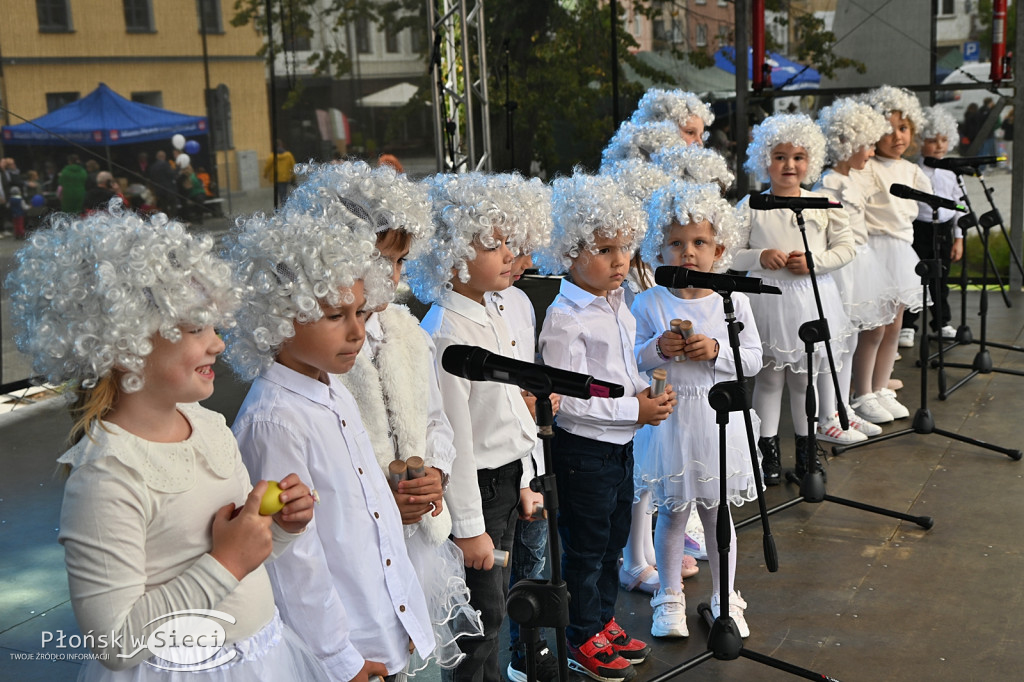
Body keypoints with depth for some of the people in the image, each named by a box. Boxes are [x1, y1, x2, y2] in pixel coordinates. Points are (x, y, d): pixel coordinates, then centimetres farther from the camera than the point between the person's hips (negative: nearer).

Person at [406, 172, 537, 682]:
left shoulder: (490, 319, 8)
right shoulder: (445, 333, -22)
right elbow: (453, 439, -22)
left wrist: (522, 481, 19)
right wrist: (468, 526, -18)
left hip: (505, 481, 9)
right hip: (474, 487, -9)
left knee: (494, 605, 21)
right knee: (481, 614, 4)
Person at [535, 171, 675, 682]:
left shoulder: (617, 305, 6)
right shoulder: (565, 318, -22)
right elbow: (567, 400, -25)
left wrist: (647, 391, 0)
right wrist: (633, 410, -21)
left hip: (621, 444, 9)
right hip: (583, 450, -9)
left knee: (613, 540, 21)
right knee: (585, 547, 7)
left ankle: (604, 622, 39)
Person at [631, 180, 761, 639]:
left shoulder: (732, 302, -2)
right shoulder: (648, 304, -5)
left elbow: (754, 359, 0)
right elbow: (627, 360, -1)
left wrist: (716, 351, -17)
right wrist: (657, 349, -19)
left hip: (718, 419, 1)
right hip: (669, 418, -1)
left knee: (718, 511, 12)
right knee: (672, 512, 10)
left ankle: (724, 598, 29)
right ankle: (670, 598, 27)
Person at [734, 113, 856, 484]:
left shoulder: (824, 205, 3)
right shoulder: (751, 207, -2)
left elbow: (846, 247, 4)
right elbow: (731, 254, -1)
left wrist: (815, 260, -11)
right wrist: (759, 257, -18)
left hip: (811, 299, 2)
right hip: (766, 300, -1)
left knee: (807, 376, 11)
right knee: (769, 376, 5)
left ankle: (806, 445, 26)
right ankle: (767, 448, 17)